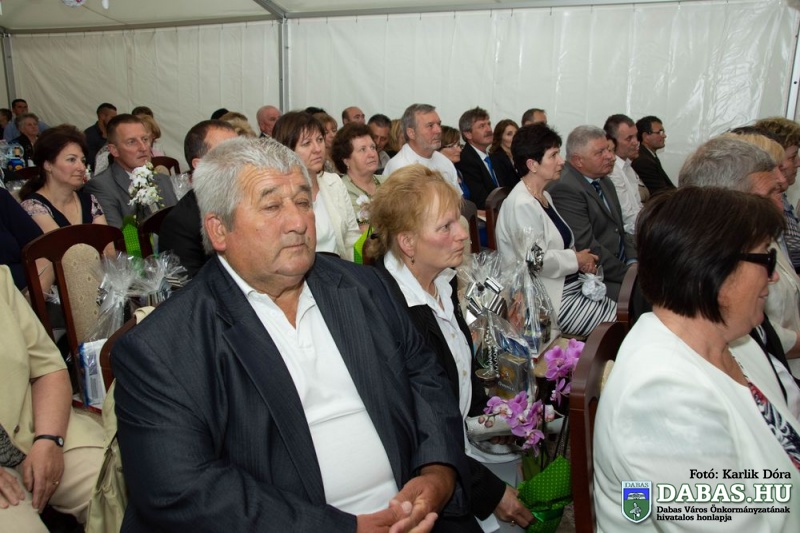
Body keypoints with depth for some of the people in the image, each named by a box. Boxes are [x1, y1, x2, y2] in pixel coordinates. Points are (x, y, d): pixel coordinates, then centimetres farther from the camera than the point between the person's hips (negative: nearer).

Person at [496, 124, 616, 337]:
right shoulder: (521, 205, -19)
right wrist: (577, 259, -11)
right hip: (549, 298, -9)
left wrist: (583, 259, 2)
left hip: (569, 284, 9)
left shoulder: (544, 196, 12)